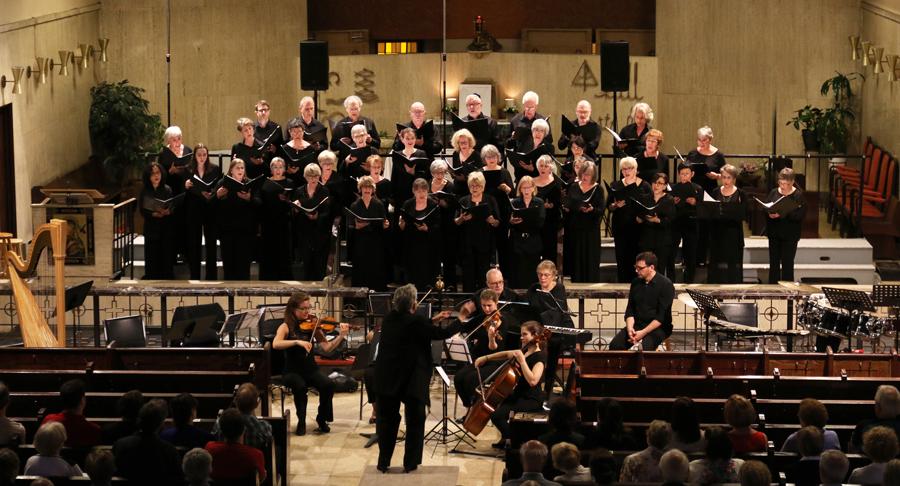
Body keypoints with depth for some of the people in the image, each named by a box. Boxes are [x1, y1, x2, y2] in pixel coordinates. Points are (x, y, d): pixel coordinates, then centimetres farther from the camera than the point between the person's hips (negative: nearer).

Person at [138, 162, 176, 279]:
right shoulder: (145, 192, 6)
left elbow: (174, 207, -2)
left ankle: (167, 282, 4)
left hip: (167, 228, 0)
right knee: (152, 257, 0)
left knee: (167, 256, -2)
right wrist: (154, 214, -19)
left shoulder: (167, 190, 6)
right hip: (151, 229, 0)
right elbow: (142, 210, -2)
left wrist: (167, 212, -24)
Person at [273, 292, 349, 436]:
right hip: (292, 371, -3)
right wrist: (297, 342, -35)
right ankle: (301, 422, -12)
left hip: (311, 369, 3)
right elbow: (276, 344, -24)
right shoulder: (286, 327, -4)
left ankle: (322, 419, -2)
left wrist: (341, 336, -21)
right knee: (300, 386, -35)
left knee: (329, 384, -26)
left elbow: (326, 347, -6)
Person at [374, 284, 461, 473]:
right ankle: (410, 462, 11)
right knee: (415, 420, 10)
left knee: (387, 419, 16)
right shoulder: (414, 321, -18)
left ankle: (383, 462, 18)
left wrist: (433, 320, 19)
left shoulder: (389, 318, 1)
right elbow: (442, 334, -12)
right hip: (410, 379, -5)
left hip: (386, 378, 5)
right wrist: (460, 322, 4)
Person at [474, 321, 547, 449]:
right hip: (520, 394, 10)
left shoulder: (539, 357, -19)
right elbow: (506, 354, 28)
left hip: (531, 400, -10)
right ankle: (505, 439, 32)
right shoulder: (525, 351, 9)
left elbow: (532, 381, -34)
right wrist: (486, 358, 20)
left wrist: (521, 360, -31)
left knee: (497, 415, -23)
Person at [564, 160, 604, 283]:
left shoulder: (598, 189, 0)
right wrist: (566, 207, -7)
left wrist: (591, 210, -26)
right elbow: (567, 204, 15)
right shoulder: (573, 187, 10)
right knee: (576, 259, 5)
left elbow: (601, 210, -7)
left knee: (590, 260, -1)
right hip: (575, 228, 3)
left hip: (591, 230, -3)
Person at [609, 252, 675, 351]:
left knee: (644, 348, -35)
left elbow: (661, 316, -15)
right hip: (637, 324, 6)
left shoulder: (666, 285, -10)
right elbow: (630, 310, 11)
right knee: (615, 345, -19)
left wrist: (643, 332, -22)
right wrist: (630, 329, -9)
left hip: (658, 327, -6)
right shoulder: (636, 283, 10)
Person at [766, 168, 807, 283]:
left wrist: (783, 215, -26)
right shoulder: (774, 193, 7)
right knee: (773, 261, 10)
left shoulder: (798, 195, -6)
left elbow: (801, 214, -15)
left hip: (789, 235, -4)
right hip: (774, 233, 4)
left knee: (787, 262, -1)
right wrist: (770, 214, -16)